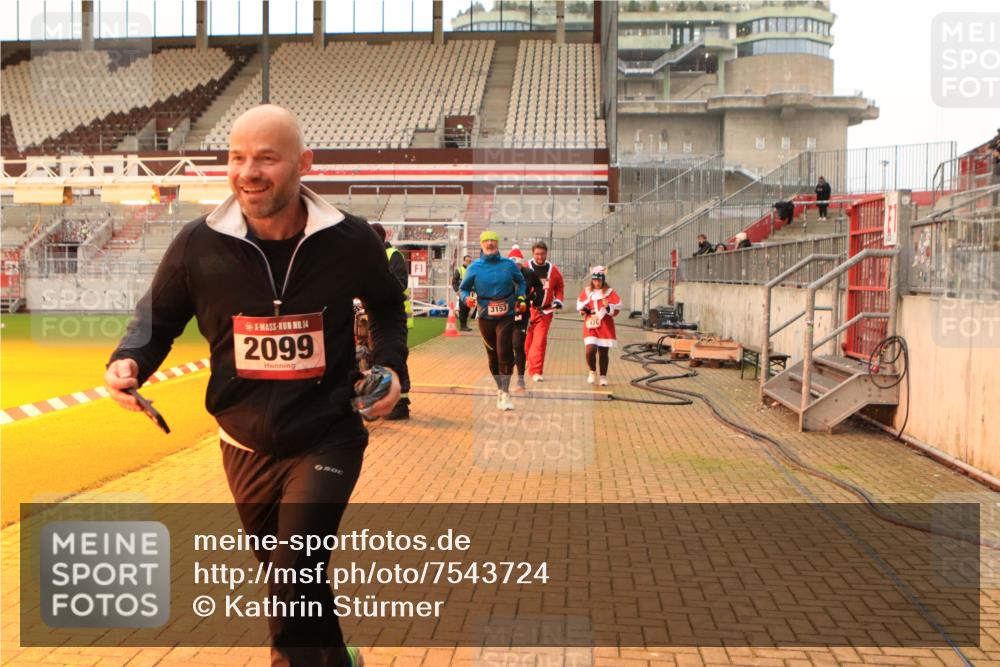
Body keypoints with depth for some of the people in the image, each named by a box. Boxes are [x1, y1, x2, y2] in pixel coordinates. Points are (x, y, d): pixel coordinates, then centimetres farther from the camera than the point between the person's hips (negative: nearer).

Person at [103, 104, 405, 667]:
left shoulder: (349, 240, -13)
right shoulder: (200, 243, -11)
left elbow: (388, 308, 7)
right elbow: (159, 315, 4)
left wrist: (391, 366, -10)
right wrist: (131, 361, -16)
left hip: (327, 441, -3)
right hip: (246, 448, 3)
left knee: (293, 590, -14)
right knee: (290, 579, 22)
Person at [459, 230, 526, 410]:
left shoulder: (509, 264, 2)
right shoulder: (474, 267, 0)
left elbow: (520, 282, 17)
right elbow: (464, 288, 7)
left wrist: (521, 298, 2)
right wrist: (467, 298, -14)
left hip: (506, 316, -1)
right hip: (485, 317, 1)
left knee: (504, 352, -13)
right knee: (492, 355, 9)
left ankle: (505, 393, -5)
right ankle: (500, 390, 27)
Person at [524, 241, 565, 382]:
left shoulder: (554, 271, 2)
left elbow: (559, 287, 16)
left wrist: (558, 300, 1)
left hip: (545, 311, 1)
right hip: (527, 310, -1)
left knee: (540, 341, -8)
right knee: (527, 341, 7)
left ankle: (536, 371, -8)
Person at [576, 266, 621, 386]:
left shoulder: (610, 292, -1)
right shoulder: (586, 291, 7)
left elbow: (617, 309, -5)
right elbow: (579, 305, 19)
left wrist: (608, 307, -23)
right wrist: (583, 309, -1)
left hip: (605, 326, -1)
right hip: (590, 326, 1)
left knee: (603, 352, 5)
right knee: (590, 350, -15)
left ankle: (603, 376, 22)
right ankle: (592, 371, 11)